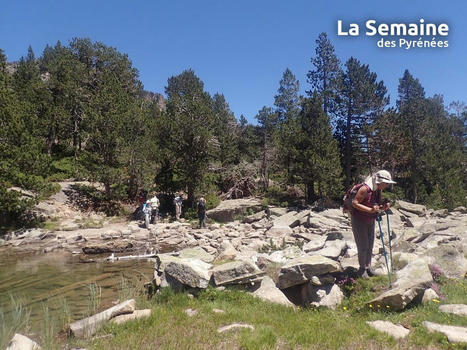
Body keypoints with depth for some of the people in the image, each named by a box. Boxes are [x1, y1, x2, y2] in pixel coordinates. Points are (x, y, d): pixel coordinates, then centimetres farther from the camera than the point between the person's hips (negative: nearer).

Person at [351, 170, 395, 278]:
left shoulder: (378, 190, 0)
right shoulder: (365, 189, -25)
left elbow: (376, 206, 10)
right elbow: (355, 203, -25)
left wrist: (383, 207, -11)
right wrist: (370, 210, -32)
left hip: (370, 220, 8)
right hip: (359, 220, -8)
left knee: (370, 245, 14)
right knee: (363, 246, -2)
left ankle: (368, 267, 27)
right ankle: (362, 269, 14)